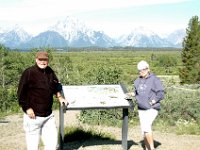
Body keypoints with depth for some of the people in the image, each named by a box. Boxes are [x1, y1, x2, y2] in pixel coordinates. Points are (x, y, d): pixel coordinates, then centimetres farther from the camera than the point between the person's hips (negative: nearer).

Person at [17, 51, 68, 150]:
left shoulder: (50, 72, 7)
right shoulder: (29, 72, -11)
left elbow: (56, 86, 24)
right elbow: (21, 93, -12)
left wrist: (59, 97, 10)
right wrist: (27, 109, -15)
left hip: (49, 115, 6)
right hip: (33, 116, -6)